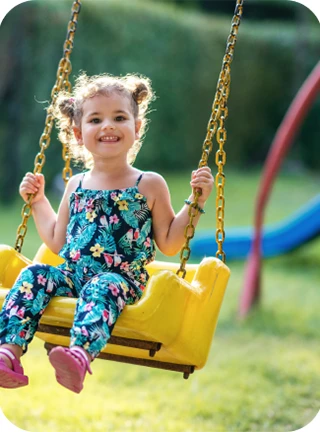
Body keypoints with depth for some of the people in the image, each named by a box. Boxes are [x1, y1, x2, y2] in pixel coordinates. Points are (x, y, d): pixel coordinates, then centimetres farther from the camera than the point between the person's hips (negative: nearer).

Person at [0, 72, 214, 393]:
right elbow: (57, 242, 26)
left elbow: (169, 244, 6)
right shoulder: (77, 185, 18)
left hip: (122, 279, -5)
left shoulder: (149, 185, 7)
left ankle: (81, 355, -64)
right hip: (71, 276, 5)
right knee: (33, 276, -21)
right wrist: (37, 201, 28)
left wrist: (196, 202, -1)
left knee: (101, 286, -37)